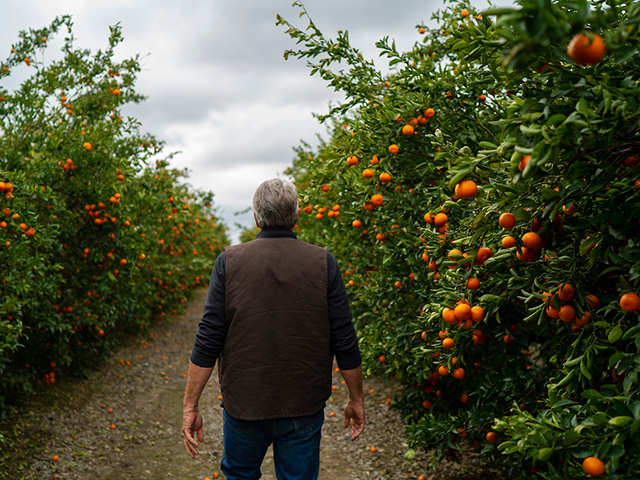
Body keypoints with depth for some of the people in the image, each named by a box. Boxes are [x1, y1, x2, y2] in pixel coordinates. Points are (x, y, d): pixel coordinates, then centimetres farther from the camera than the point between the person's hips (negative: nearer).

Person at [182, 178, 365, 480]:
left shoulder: (229, 261, -8)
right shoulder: (323, 263, -7)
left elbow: (207, 341, -9)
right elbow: (345, 343, -5)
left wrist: (190, 406, -1)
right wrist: (356, 399, 8)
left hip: (244, 407, 0)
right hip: (304, 409, 0)